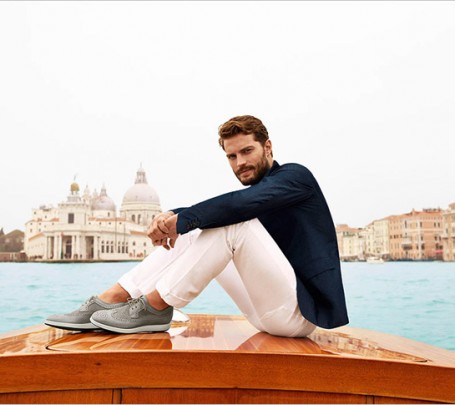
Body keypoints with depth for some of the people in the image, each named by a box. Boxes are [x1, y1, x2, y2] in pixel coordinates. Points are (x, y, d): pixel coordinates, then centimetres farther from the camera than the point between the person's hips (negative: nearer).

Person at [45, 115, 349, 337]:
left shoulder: (296, 175, -6)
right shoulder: (257, 191, 18)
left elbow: (245, 202, -26)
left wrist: (182, 219, -28)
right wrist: (173, 219, -13)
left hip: (299, 310, -7)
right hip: (271, 311, 8)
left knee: (234, 221, -25)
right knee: (193, 232, 0)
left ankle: (155, 307, -19)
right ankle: (111, 299, -9)